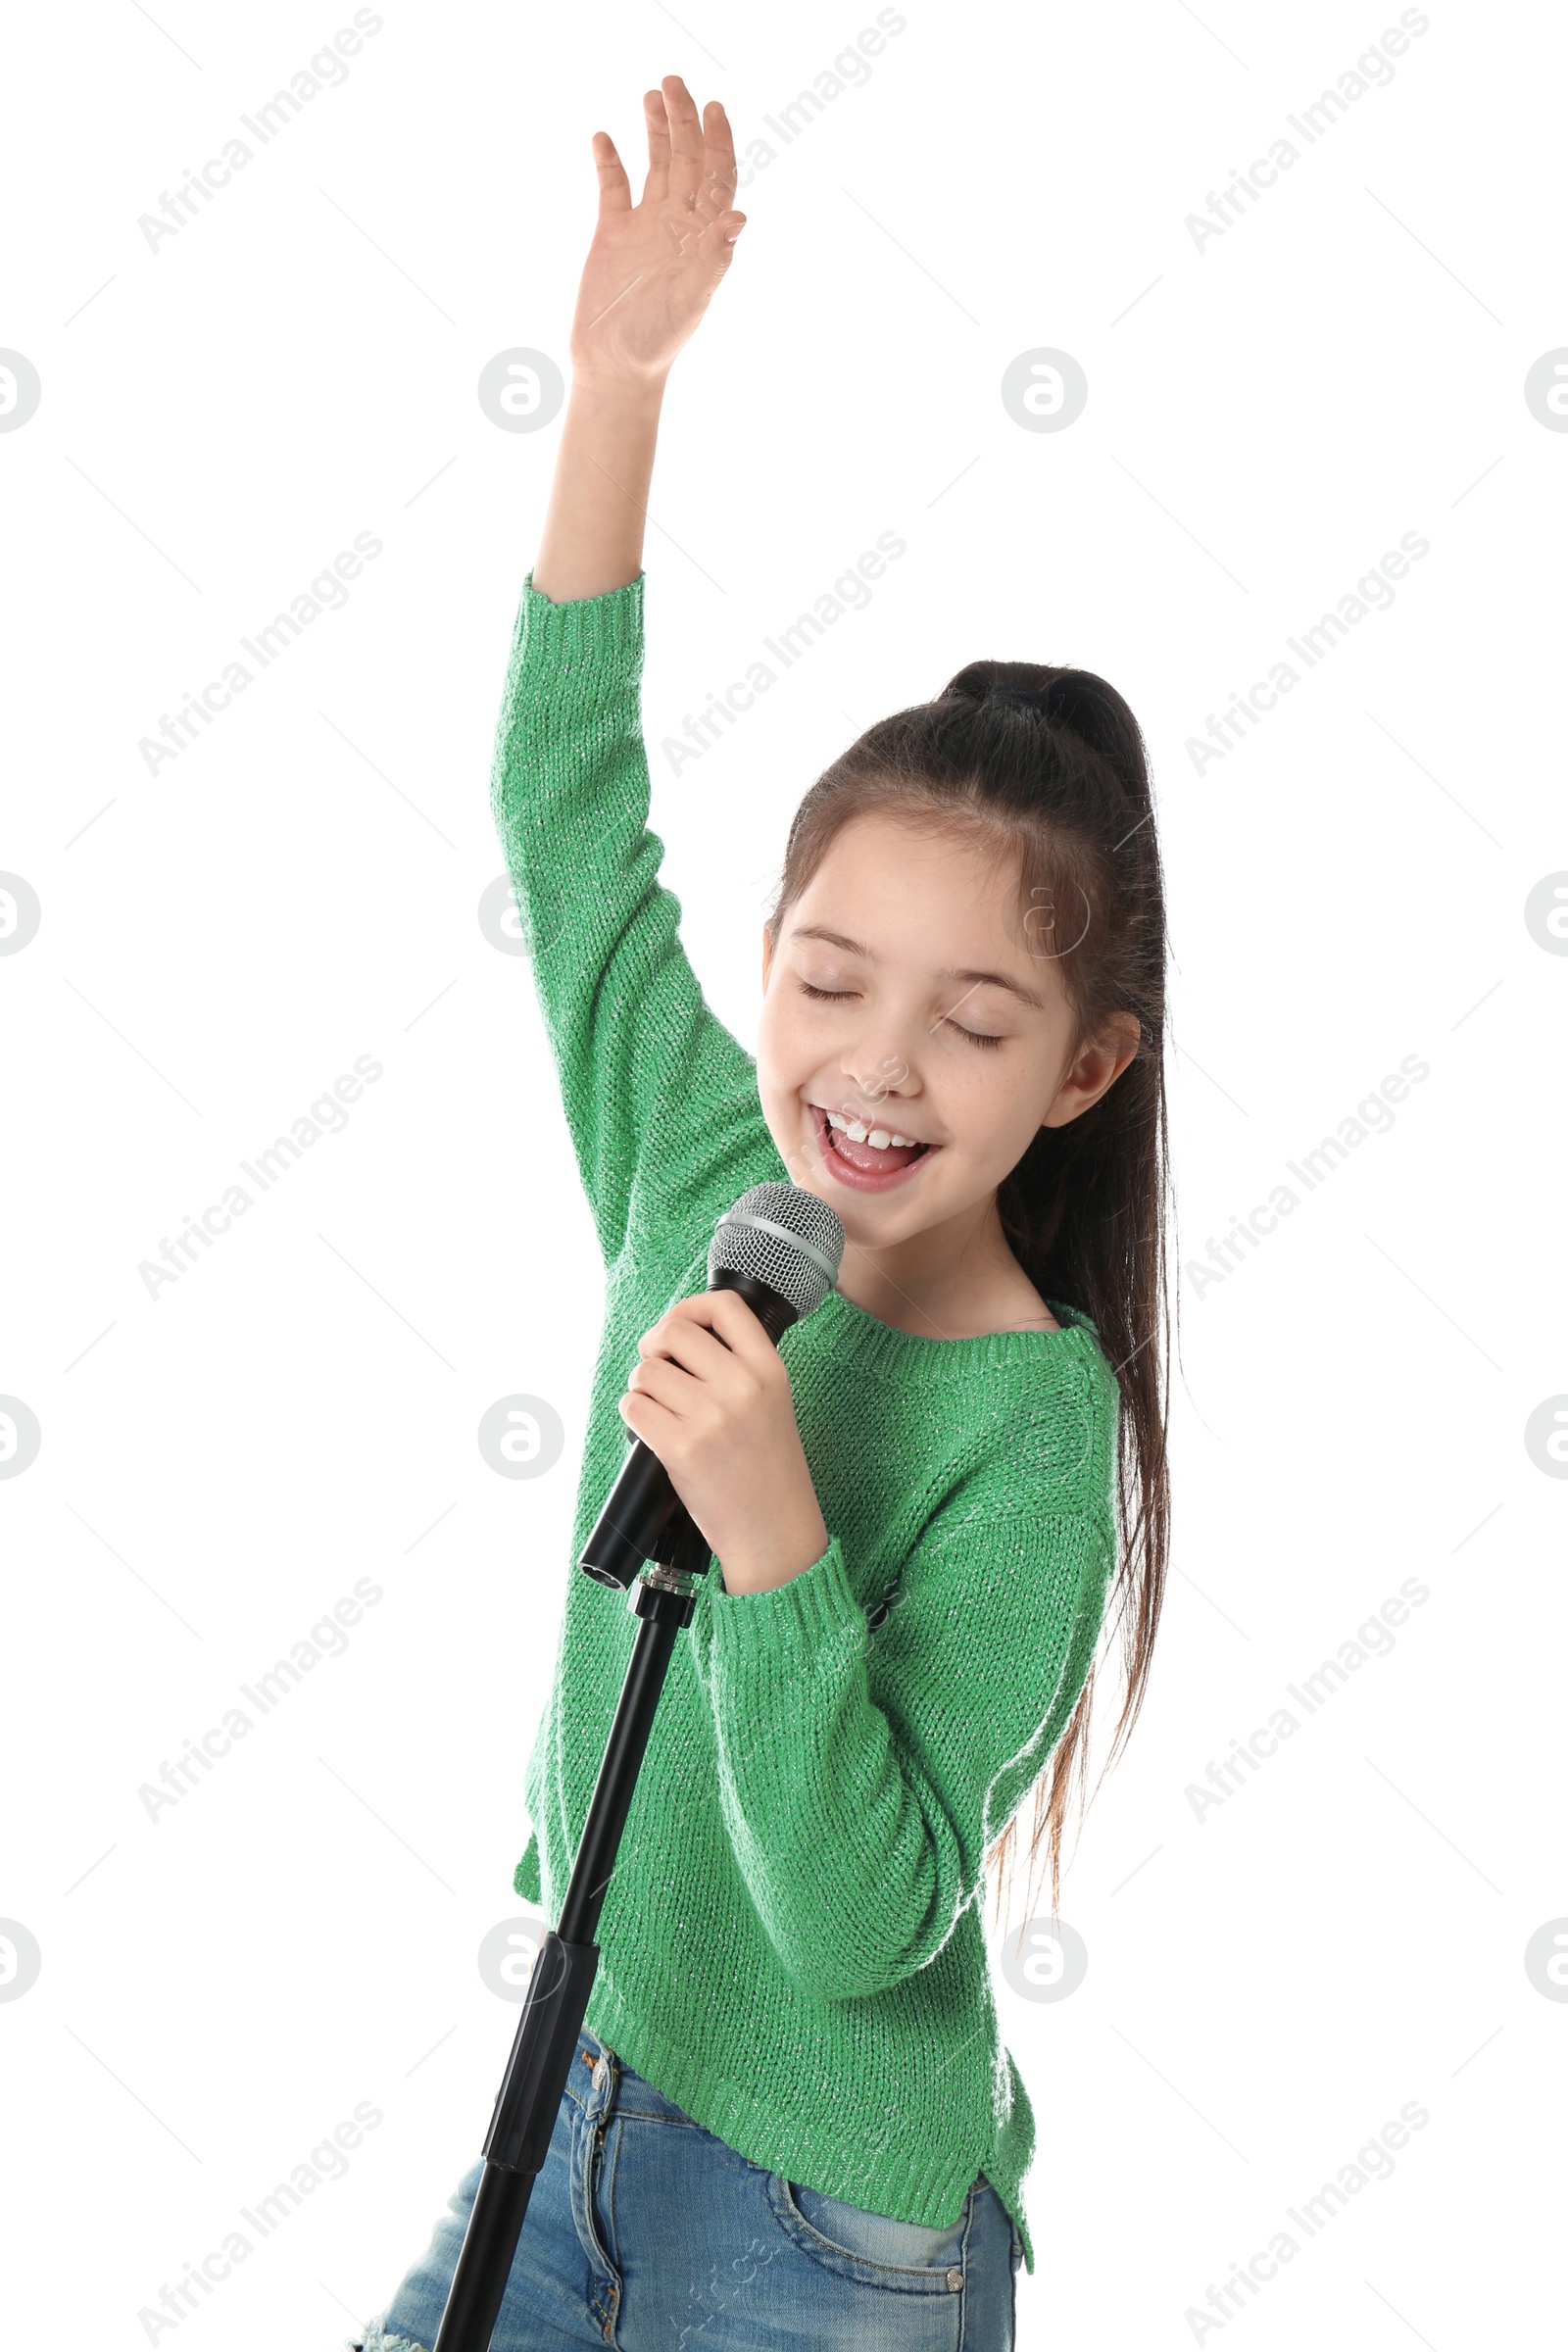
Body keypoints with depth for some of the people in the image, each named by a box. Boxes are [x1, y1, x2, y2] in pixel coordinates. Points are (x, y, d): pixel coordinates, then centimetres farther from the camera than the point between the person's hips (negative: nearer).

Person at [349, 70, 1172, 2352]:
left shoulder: (1034, 1439, -23)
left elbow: (865, 1929, -25)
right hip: (590, 2096, 5)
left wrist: (773, 1539, -37)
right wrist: (617, 383, -3)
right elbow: (567, 795, 1)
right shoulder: (704, 1172, -8)